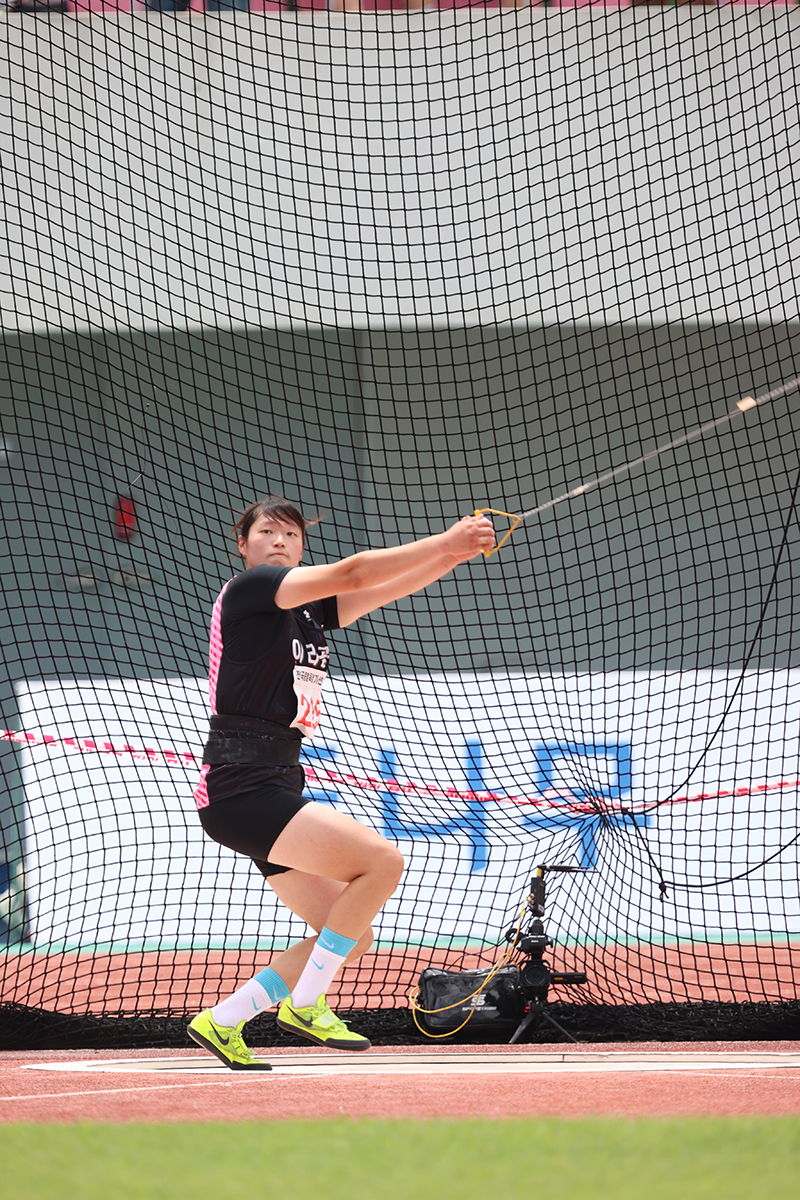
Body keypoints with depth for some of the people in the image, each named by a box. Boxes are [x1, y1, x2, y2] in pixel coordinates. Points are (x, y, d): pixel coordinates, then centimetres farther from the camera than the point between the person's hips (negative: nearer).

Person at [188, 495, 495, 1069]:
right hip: (241, 790, -9)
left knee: (354, 937, 6)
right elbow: (351, 573, -14)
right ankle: (305, 1004, -13)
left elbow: (388, 587, 12)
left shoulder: (311, 610, 18)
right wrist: (445, 542, -13)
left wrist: (457, 551, -5)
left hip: (278, 795, 9)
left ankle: (221, 1023, 10)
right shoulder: (247, 589, -6)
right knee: (382, 860, -20)